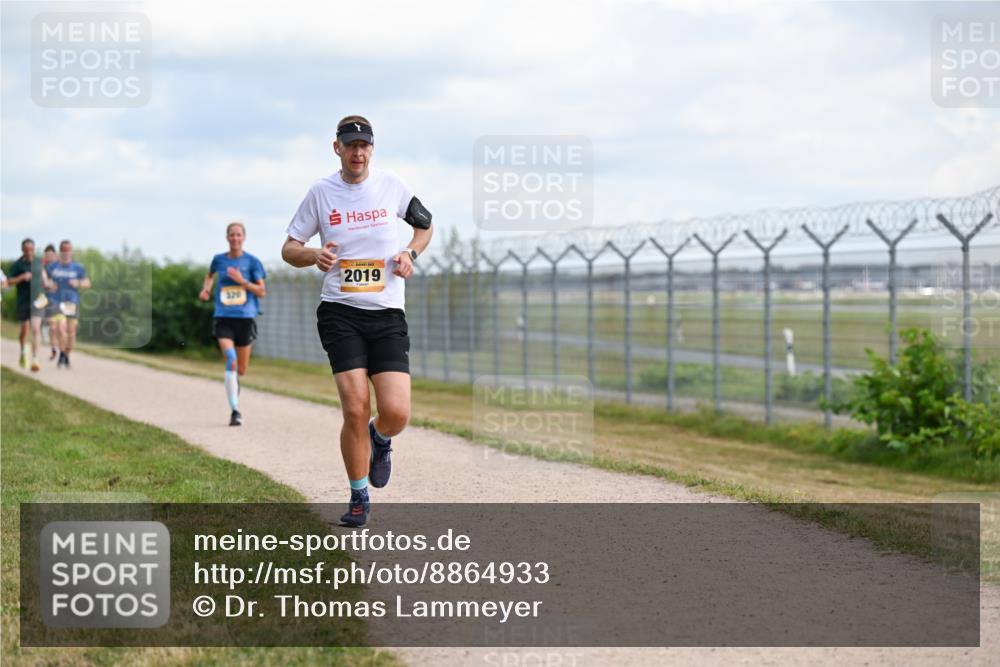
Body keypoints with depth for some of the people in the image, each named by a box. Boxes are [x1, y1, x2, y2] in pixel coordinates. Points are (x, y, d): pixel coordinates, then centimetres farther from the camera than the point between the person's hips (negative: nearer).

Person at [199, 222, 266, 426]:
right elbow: (210, 275, 30)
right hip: (223, 318, 0)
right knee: (231, 362, -20)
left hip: (245, 317, 0)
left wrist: (242, 281, -14)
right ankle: (235, 411, -19)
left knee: (241, 369, 8)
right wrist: (206, 288, 10)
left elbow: (261, 292, 0)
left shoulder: (252, 262, 2)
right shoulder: (219, 259, 7)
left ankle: (233, 382, 47)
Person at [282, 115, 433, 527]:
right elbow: (289, 249, 8)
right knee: (356, 409, -14)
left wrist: (410, 253, 3)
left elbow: (425, 225, 23)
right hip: (340, 312, -1)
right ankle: (359, 498, 6)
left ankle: (380, 440, 28)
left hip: (388, 313, 1)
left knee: (396, 413, -11)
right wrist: (314, 256, -14)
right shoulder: (321, 192, 3)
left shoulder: (391, 186, 6)